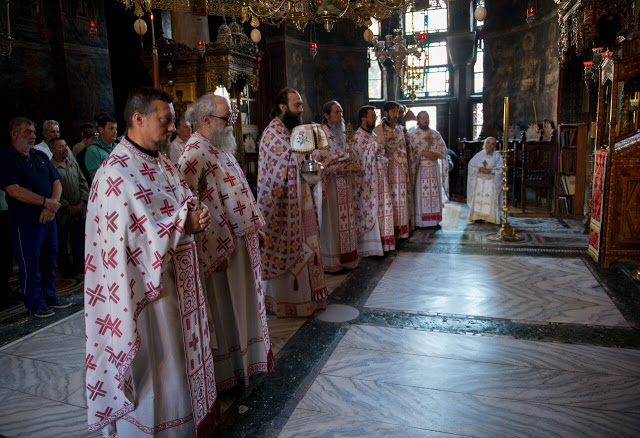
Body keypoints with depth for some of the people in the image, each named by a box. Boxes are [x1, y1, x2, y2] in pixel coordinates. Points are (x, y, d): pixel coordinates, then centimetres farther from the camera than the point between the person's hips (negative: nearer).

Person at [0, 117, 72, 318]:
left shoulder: (41, 156, 14)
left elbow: (56, 182, 10)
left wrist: (53, 204, -7)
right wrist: (45, 202, -16)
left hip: (48, 217, 6)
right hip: (25, 221, -6)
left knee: (49, 259, 13)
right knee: (30, 263, 2)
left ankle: (50, 296, 26)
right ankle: (35, 303, 15)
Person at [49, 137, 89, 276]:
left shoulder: (74, 165, 9)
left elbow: (83, 184, 7)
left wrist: (81, 204, -5)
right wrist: (69, 207, -13)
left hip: (79, 211, 5)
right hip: (62, 214, -5)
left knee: (79, 239, 14)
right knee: (62, 243, 9)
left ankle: (80, 264, 28)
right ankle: (66, 268, 22)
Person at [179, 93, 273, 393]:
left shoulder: (219, 147, 11)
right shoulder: (194, 155, -20)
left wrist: (252, 226, 17)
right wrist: (218, 249, -22)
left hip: (240, 239, 10)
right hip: (220, 247, -10)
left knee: (240, 301, 21)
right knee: (223, 308, 6)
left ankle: (244, 355, 39)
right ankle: (227, 371, 24)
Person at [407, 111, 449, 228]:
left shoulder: (436, 134, 12)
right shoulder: (412, 135, 0)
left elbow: (444, 151, 10)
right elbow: (410, 153, -8)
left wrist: (436, 155, -9)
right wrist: (423, 153, -17)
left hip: (434, 169, 4)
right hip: (419, 169, -4)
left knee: (434, 194, 4)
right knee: (420, 195, -4)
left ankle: (434, 220, 12)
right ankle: (420, 221, 1)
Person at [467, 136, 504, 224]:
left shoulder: (497, 156, 6)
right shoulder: (479, 155, 11)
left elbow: (500, 169, -3)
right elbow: (471, 165, 6)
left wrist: (490, 171, -17)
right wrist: (479, 169, -11)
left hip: (492, 182, -2)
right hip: (479, 181, 2)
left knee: (491, 198, -13)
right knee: (478, 197, -8)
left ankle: (490, 217, -10)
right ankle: (477, 216, -4)